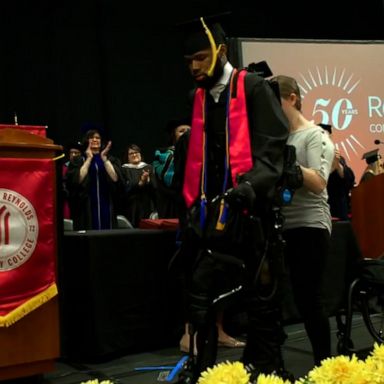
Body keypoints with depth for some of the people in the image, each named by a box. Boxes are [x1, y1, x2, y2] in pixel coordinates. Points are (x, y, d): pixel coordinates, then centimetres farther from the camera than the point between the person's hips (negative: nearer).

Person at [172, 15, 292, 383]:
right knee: (200, 295, 4)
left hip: (247, 209, -5)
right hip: (208, 211, 5)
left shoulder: (254, 89, -2)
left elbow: (272, 146, -11)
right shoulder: (196, 99, 15)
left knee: (259, 293, 5)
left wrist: (253, 183, -28)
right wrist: (190, 207, 13)